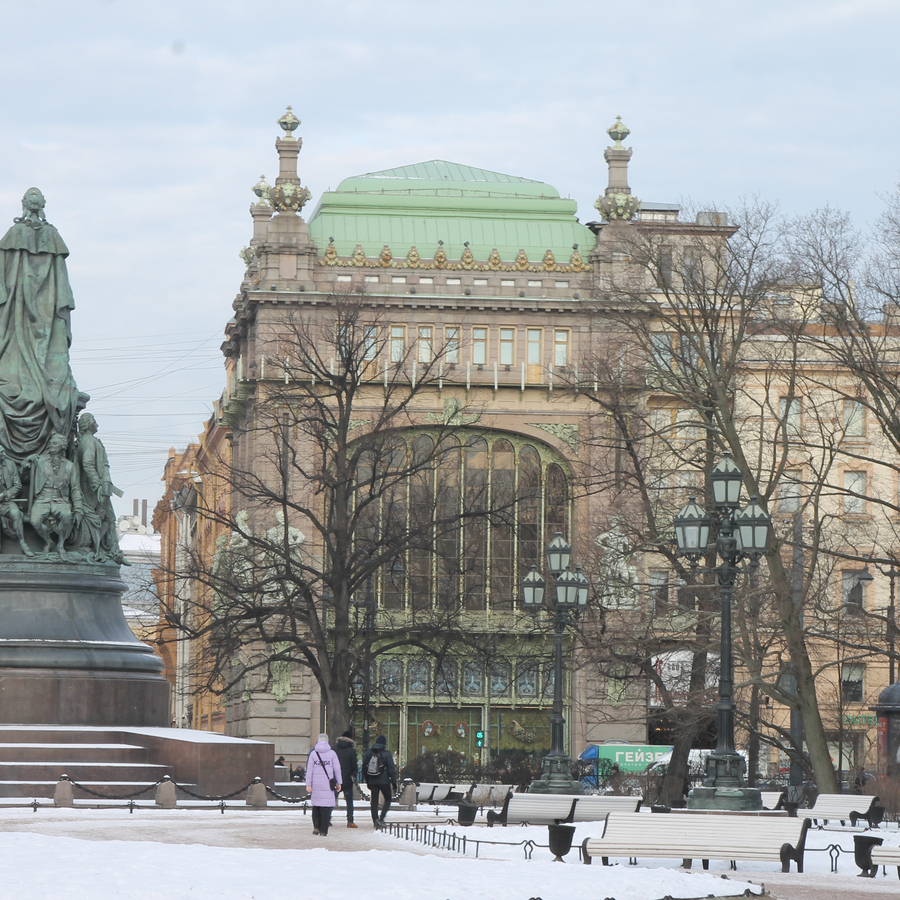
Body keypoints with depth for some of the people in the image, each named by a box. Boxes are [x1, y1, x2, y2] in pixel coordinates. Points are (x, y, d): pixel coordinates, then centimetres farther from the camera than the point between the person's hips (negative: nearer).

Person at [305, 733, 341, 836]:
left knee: (316, 805, 15)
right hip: (327, 784, -1)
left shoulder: (313, 753, 1)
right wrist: (338, 783, 11)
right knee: (326, 806, 1)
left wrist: (308, 784, 2)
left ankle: (316, 826, 6)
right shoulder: (332, 753, 0)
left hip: (316, 784, 1)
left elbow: (309, 770, 0)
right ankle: (323, 830, -1)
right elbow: (337, 769, 3)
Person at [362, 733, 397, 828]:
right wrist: (394, 782, -1)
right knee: (387, 800, 8)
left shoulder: (368, 753, 4)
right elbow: (391, 769, -8)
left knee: (374, 801, 11)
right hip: (384, 781, -4)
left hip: (372, 781, 4)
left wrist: (368, 781, 21)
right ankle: (381, 818, -10)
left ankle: (375, 820, 7)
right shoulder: (386, 754, -9)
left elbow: (364, 769, 11)